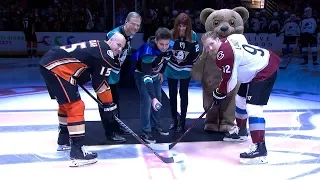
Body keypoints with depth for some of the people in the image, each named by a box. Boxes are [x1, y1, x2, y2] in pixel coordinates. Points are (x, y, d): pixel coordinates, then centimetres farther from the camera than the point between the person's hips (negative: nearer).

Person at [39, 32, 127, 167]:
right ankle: (78, 152, -13)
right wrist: (110, 106, -2)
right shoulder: (105, 53, -8)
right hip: (56, 68, -11)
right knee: (76, 107, -11)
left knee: (67, 104, 25)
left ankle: (64, 140, 40)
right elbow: (101, 82, -8)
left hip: (48, 62, 11)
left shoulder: (97, 47, 21)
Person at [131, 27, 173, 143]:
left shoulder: (170, 46, -23)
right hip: (142, 74, -6)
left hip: (155, 73, 6)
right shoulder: (148, 52, -41)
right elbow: (146, 77, -45)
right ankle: (146, 132, -6)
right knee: (147, 101, -14)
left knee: (158, 99, 12)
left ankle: (155, 125, 30)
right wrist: (153, 97, -52)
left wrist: (161, 72, 6)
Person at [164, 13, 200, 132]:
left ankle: (182, 121, 18)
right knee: (172, 95, 10)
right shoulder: (171, 35, -17)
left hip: (185, 71, 0)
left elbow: (196, 53, -3)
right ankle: (174, 120, 26)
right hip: (171, 70, 1)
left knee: (183, 95, 8)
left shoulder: (192, 36, -14)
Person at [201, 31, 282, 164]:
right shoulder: (228, 40, 5)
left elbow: (229, 81, -19)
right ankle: (240, 130, 43)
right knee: (240, 99, 22)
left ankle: (260, 149, -22)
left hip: (263, 72, -11)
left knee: (253, 108, -19)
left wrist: (218, 94, -2)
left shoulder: (224, 54, -23)